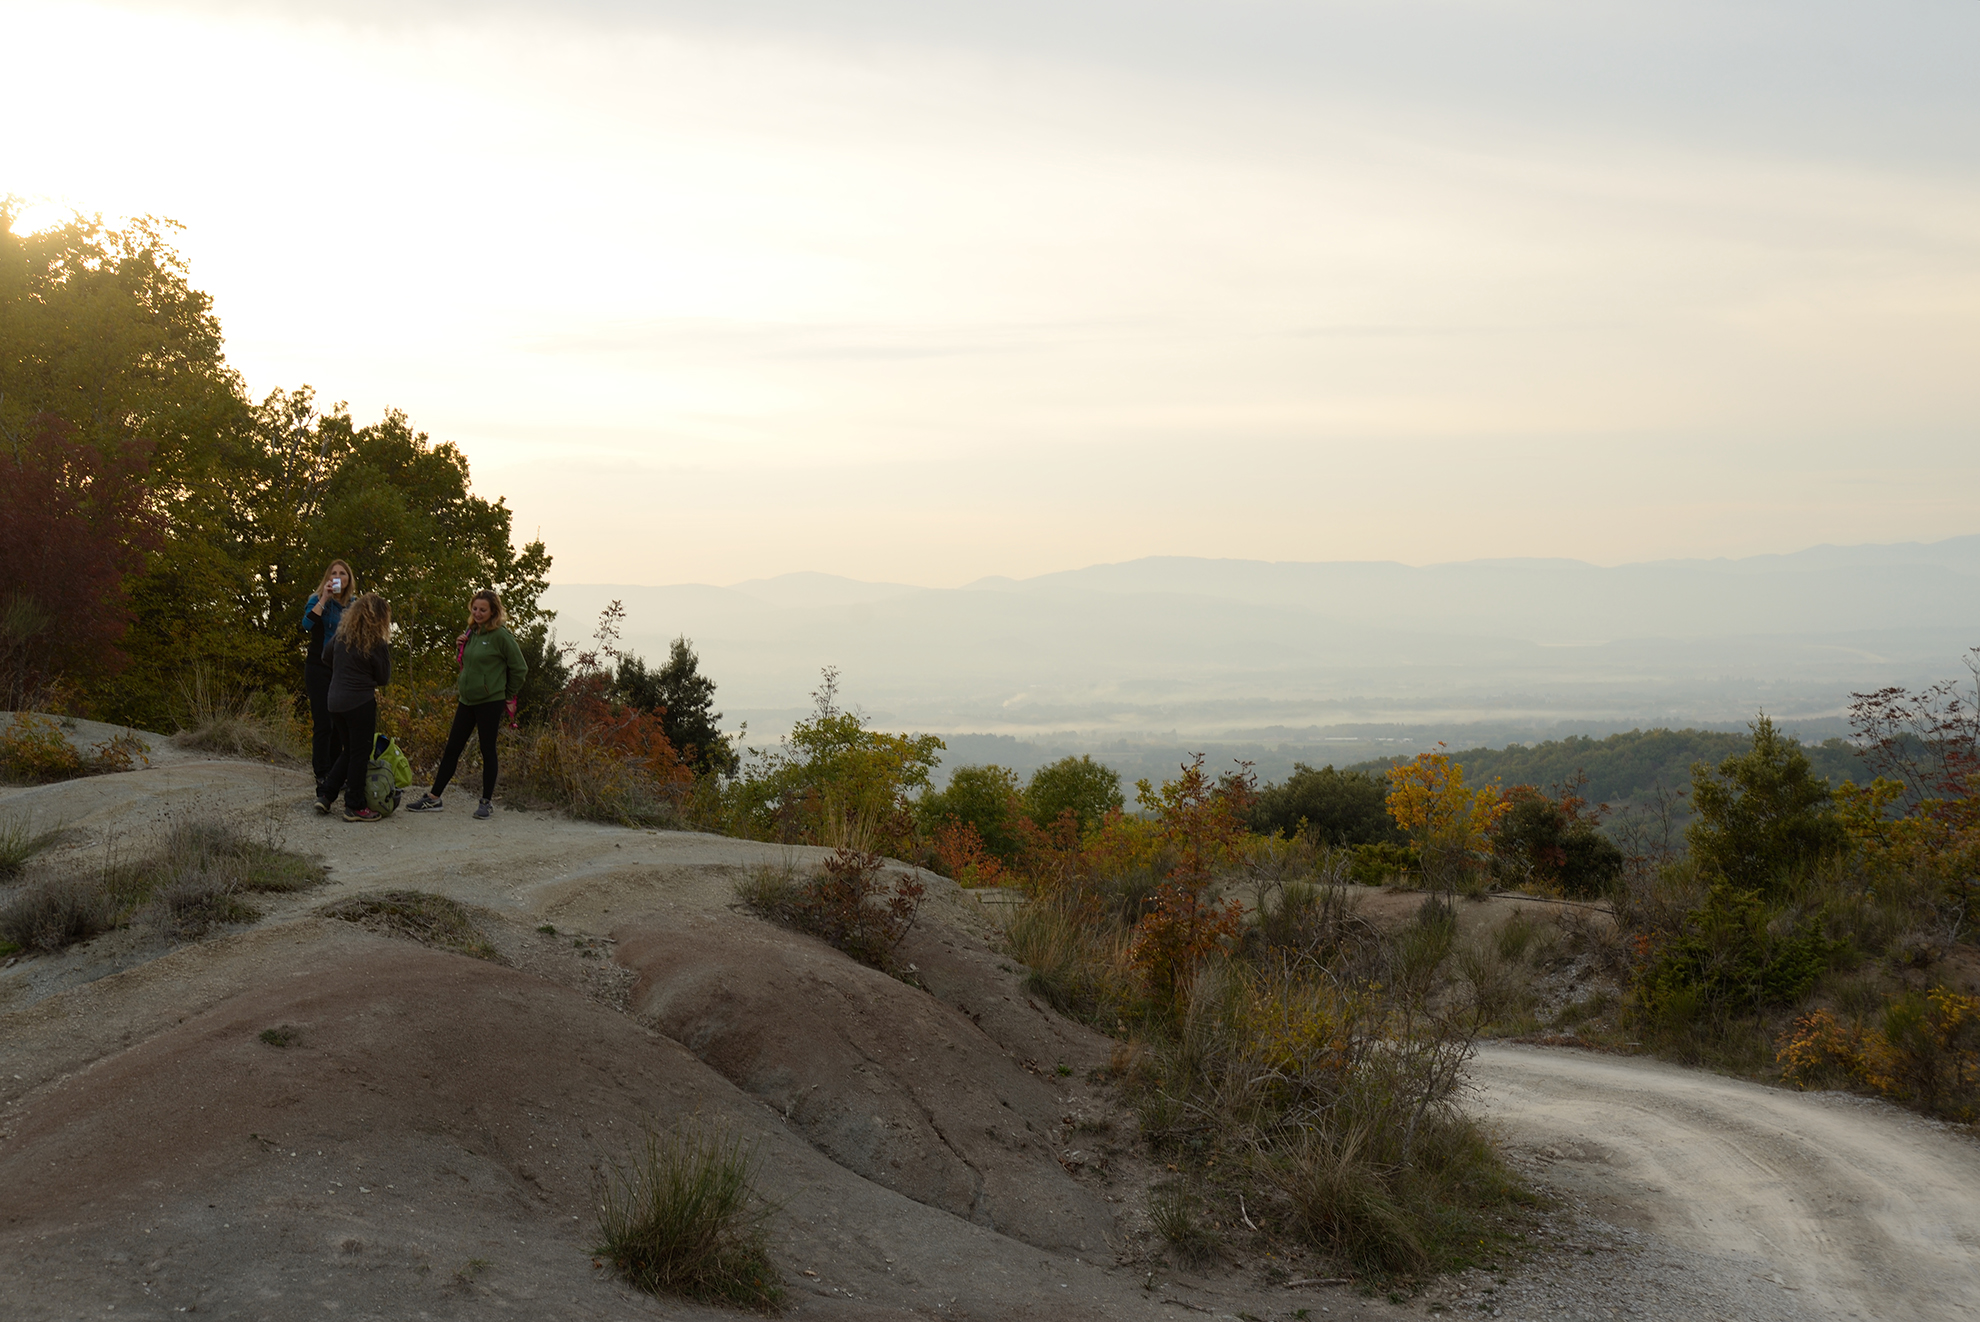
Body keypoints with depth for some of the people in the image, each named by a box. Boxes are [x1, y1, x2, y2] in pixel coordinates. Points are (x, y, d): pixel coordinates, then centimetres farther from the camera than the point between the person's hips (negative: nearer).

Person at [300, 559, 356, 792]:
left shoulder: (353, 605, 9)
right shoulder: (318, 600, -6)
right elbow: (307, 624, -26)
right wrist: (324, 599, -25)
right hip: (320, 669, -5)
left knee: (340, 724, 10)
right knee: (323, 724, -8)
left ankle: (335, 776, 20)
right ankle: (322, 779, -5)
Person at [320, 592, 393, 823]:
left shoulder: (342, 636, 5)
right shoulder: (375, 644, -13)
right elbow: (383, 678, -5)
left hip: (336, 700, 7)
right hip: (361, 702, -7)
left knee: (347, 751, 20)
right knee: (360, 753, 3)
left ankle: (326, 796, 16)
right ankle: (355, 806, 7)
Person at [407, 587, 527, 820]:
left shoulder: (500, 635, -11)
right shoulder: (472, 633, 9)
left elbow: (519, 668, -7)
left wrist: (509, 695, 1)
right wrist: (459, 647, 2)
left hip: (490, 702, -7)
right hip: (467, 700, 7)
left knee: (487, 750, 2)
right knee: (452, 749, 8)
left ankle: (487, 801, 13)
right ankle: (433, 798, 13)